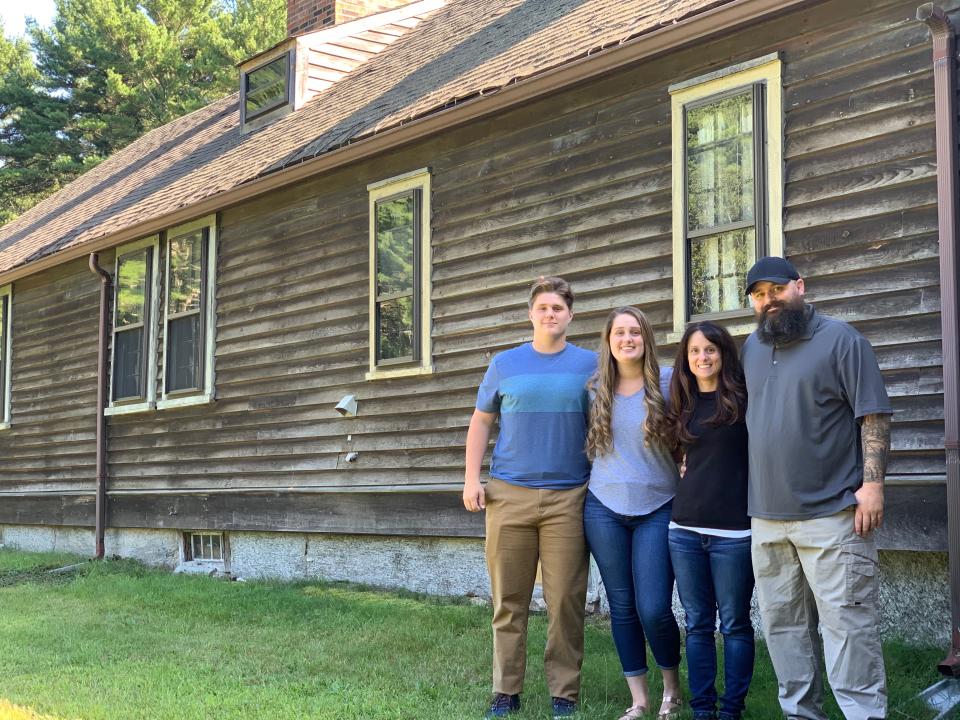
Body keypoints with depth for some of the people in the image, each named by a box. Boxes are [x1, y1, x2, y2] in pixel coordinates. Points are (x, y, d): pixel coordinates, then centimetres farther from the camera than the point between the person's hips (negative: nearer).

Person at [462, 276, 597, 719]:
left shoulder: (591, 365, 5)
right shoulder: (505, 365, 7)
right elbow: (481, 421, 12)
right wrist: (471, 478, 3)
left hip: (568, 497, -1)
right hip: (508, 494, 1)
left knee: (566, 601, 0)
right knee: (509, 600, 5)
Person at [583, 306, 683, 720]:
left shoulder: (668, 383, -5)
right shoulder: (595, 389, 4)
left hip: (657, 508, -3)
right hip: (604, 508, 3)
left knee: (654, 609, -7)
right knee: (622, 605, 7)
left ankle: (672, 687, 19)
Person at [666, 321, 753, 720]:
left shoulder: (743, 399, -3)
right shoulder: (684, 405, 11)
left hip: (733, 531, -4)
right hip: (685, 528, 5)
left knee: (735, 623, 3)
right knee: (697, 623, 8)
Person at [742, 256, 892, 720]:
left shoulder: (840, 339, -2)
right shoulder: (752, 348, 15)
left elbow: (873, 415, -6)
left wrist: (872, 483, -14)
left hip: (832, 513, -6)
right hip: (767, 516, 6)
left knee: (847, 621, -7)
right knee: (784, 624, 10)